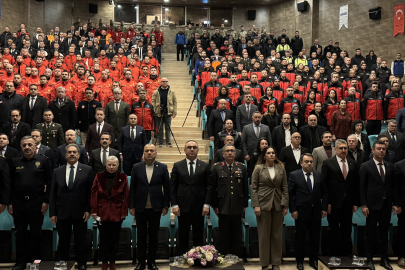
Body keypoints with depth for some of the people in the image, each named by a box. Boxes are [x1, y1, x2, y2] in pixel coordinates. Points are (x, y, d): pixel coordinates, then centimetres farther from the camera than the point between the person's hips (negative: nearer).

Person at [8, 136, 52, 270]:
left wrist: (46, 201, -7)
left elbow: (49, 182, -2)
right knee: (20, 234, 9)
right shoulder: (15, 162, 6)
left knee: (35, 234, 7)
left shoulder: (43, 160, 0)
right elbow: (10, 183, 7)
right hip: (18, 203, 2)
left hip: (36, 203, -2)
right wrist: (10, 203, 2)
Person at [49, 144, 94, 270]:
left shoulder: (87, 170, 1)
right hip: (62, 212, 2)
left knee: (80, 241, 9)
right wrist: (52, 213, 1)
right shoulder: (57, 172, 8)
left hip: (80, 212, -2)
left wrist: (88, 210, -8)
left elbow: (91, 192, -1)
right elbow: (53, 194, 7)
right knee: (63, 242, 9)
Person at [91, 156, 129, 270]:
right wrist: (94, 211, -4)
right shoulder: (99, 177, 3)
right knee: (104, 239, 6)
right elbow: (94, 195, 1)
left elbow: (126, 196, 1)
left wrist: (124, 212, -3)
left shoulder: (123, 178, 2)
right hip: (102, 212, 0)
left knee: (115, 239, 7)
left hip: (117, 213, 0)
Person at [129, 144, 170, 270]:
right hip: (140, 208, 0)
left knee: (153, 235, 8)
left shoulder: (162, 167, 1)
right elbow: (132, 188, 3)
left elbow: (166, 188, 2)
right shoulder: (136, 167, 2)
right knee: (141, 236, 9)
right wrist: (131, 206, -1)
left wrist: (166, 206, -2)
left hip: (156, 208, 0)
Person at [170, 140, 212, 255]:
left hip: (199, 207, 0)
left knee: (198, 236, 7)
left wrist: (207, 204, -6)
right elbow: (172, 187, 3)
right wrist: (174, 205, -5)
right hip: (183, 207, 0)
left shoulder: (205, 166, 6)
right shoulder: (177, 166, 6)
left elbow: (209, 187, 3)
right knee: (183, 236, 7)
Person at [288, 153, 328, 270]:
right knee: (300, 238, 6)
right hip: (301, 212, -3)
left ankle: (313, 260, 25)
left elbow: (325, 193, 9)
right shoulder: (294, 175, -1)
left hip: (316, 212, 3)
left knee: (315, 237, 10)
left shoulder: (319, 175, 7)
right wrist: (293, 210, -9)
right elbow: (290, 194, -3)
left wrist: (324, 208, 2)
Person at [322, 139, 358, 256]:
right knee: (334, 231, 5)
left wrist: (356, 202, 5)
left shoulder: (353, 164, 10)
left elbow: (356, 184, 10)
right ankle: (334, 254, 14)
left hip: (348, 203, 3)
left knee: (347, 230, 10)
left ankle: (346, 254, 20)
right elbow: (324, 184, -4)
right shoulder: (328, 163, -1)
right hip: (334, 203, -3)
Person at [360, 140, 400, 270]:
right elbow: (362, 187, -6)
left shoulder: (390, 166, 9)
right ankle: (369, 259, 15)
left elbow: (393, 186, 10)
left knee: (384, 234, 12)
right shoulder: (365, 166, -4)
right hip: (372, 205, -4)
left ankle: (384, 259, 23)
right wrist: (363, 205, -11)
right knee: (370, 234, 4)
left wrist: (395, 203, 3)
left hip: (386, 205, 4)